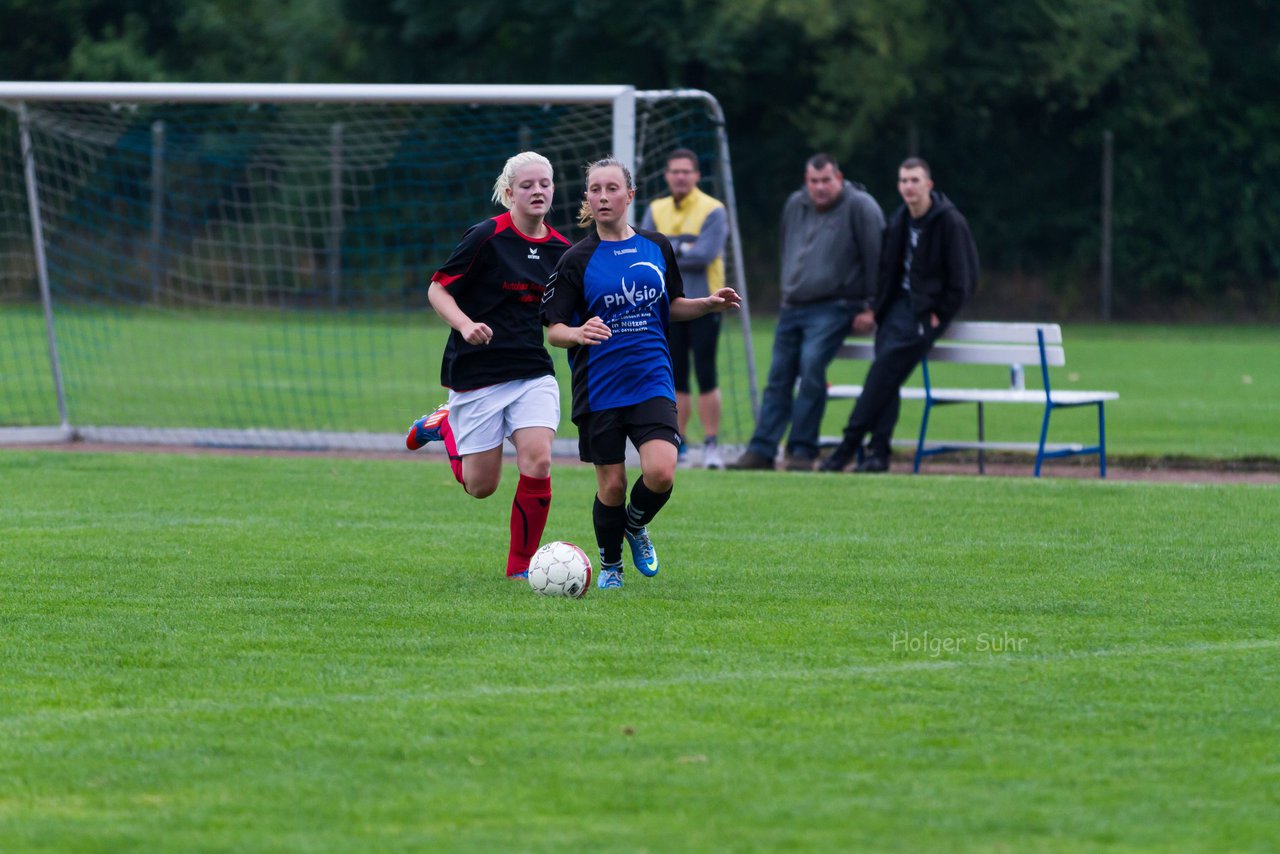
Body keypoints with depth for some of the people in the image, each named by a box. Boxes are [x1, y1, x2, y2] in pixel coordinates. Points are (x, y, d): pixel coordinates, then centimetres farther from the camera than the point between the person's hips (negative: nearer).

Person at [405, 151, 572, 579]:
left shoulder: (560, 249, 4)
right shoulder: (487, 236, -12)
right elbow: (437, 289, -9)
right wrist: (466, 325, -25)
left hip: (533, 371, 4)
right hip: (477, 372, -4)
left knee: (537, 462, -15)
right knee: (481, 486, 3)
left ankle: (521, 565, 1)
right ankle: (444, 425, 34)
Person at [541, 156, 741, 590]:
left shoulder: (657, 247, 6)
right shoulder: (577, 260, -4)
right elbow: (553, 329, -5)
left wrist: (708, 304, 1)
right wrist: (579, 333, -26)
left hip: (652, 383, 2)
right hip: (599, 388, -2)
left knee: (660, 473, -16)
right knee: (611, 485, 1)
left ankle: (635, 525, 16)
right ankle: (610, 565, 26)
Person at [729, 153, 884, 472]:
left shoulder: (859, 207, -7)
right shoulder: (795, 205, 13)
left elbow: (876, 260, -9)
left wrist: (870, 308, -11)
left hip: (833, 309, -7)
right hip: (792, 308, 7)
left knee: (811, 368, -21)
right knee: (778, 378, 4)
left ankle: (802, 451, -14)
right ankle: (761, 450, 6)